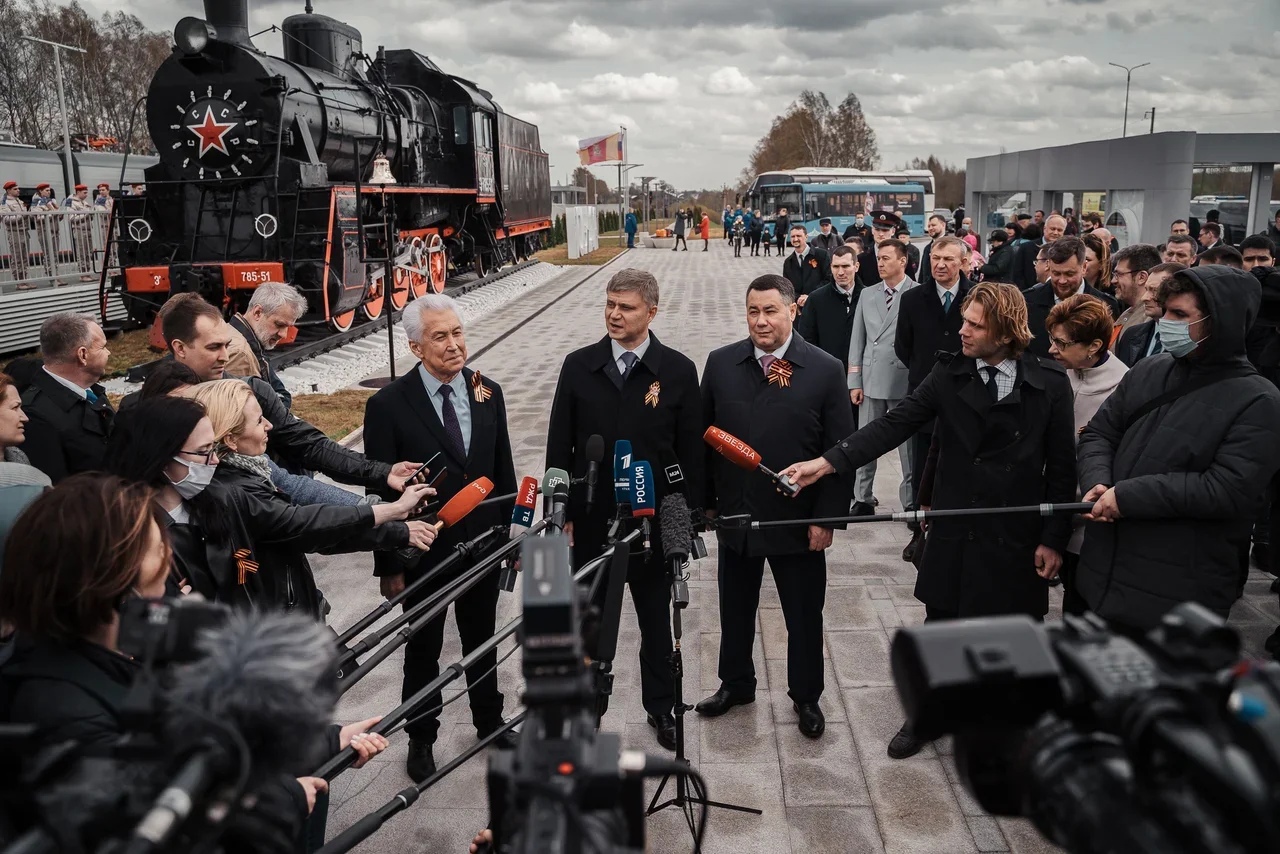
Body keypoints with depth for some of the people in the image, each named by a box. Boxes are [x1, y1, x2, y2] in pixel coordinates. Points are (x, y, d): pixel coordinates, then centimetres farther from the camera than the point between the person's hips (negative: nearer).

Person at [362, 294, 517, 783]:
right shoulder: (388, 405, -15)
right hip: (424, 551, -3)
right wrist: (388, 564, -10)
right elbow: (381, 489, -11)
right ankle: (421, 738, 35)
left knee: (482, 641, 22)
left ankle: (489, 720, 43)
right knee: (422, 650, 15)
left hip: (483, 544, 4)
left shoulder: (488, 394, -2)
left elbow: (503, 471, 5)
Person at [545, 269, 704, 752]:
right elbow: (559, 446, 1)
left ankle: (660, 707, 34)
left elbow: (691, 450, -2)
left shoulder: (678, 370, -6)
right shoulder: (579, 366, -2)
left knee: (656, 618, 15)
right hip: (591, 518, 1)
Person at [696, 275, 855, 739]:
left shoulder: (825, 370, -10)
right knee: (735, 609, 19)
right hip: (735, 515, 3)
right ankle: (736, 684, 42)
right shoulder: (721, 364, -2)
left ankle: (806, 696, 36)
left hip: (798, 521, -2)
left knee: (804, 616, 14)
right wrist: (706, 501, 3)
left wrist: (827, 517, -10)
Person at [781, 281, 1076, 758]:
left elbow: (1062, 467, -3)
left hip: (1016, 538, -1)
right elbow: (895, 424, -10)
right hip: (953, 531, 2)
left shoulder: (1050, 385, -6)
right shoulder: (948, 375, -2)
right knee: (938, 631, 13)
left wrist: (1053, 539, -4)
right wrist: (827, 462, -21)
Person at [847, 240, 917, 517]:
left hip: (904, 380, -4)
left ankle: (911, 501, 15)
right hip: (871, 379, 4)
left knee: (908, 444, 4)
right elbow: (858, 339, 10)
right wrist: (854, 381, 5)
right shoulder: (867, 295, 10)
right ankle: (862, 499, 19)